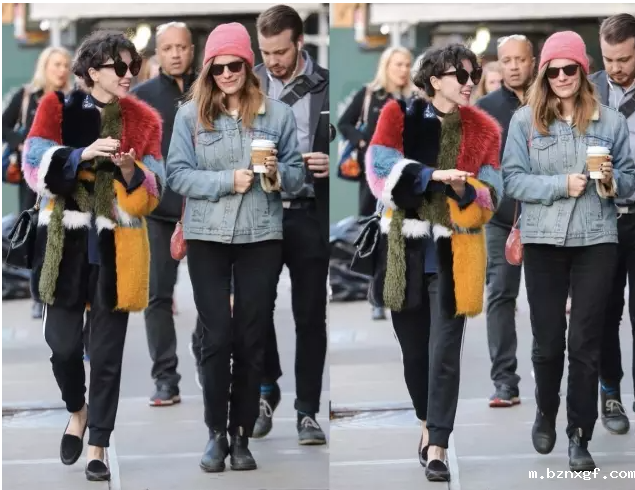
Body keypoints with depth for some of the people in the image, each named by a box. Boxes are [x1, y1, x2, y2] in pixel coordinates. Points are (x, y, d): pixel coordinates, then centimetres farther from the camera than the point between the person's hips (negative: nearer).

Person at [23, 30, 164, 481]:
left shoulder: (143, 119, 3)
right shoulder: (57, 107, 0)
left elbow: (153, 194, 0)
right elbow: (35, 165, -10)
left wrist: (132, 170, -20)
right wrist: (83, 155, -24)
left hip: (117, 245, 1)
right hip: (67, 241, 0)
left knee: (108, 350, 2)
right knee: (62, 340, 0)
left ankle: (98, 447, 11)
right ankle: (77, 411, 31)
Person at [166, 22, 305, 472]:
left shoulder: (278, 113, 1)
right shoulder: (191, 114, 0)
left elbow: (299, 174, 5)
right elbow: (177, 174, -5)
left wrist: (276, 174, -17)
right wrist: (226, 181, -17)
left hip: (262, 238, 1)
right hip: (207, 238, -1)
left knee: (252, 340, 5)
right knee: (217, 337, 1)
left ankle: (242, 435, 14)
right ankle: (217, 433, 12)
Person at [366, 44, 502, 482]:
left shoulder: (483, 130, 3)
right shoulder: (399, 115, 0)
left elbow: (490, 198, -1)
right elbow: (381, 169, -12)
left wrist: (463, 190, -23)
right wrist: (432, 175, -24)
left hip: (453, 252, -1)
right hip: (405, 248, 1)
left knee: (444, 352, -8)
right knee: (414, 347, 12)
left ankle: (437, 448, -8)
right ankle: (429, 426, 32)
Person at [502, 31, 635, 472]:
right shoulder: (525, 120, 1)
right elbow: (513, 179, -4)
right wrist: (560, 185, -16)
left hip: (597, 241, 0)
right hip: (543, 241, 0)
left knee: (586, 343, -1)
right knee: (547, 340, 8)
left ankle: (580, 436, 7)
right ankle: (546, 412, 34)